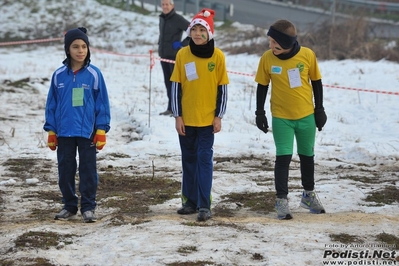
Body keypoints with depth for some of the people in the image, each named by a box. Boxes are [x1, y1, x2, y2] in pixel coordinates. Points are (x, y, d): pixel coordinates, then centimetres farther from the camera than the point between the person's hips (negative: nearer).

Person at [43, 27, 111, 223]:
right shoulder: (59, 75, 0)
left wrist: (101, 130, -5)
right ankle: (69, 205, 21)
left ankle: (88, 207, 11)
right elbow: (52, 104, 5)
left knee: (88, 170, 2)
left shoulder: (94, 74, -4)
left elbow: (102, 103, -1)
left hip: (87, 132, -2)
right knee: (65, 170, 9)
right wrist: (51, 130, 4)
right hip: (64, 132, 2)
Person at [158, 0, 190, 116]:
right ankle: (171, 108, 14)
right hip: (163, 55, 7)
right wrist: (160, 45, 14)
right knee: (168, 82, 9)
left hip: (174, 55, -7)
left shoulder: (178, 19, -10)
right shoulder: (162, 19, 13)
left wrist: (182, 44, -13)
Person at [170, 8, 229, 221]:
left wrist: (219, 116, -4)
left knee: (204, 159, -4)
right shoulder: (182, 54, -3)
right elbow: (176, 87, 1)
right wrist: (177, 116, -3)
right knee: (189, 160, 10)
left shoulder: (218, 56, -5)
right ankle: (190, 201, 20)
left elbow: (222, 88, -1)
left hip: (208, 118, -2)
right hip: (186, 118, 2)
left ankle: (204, 205, -4)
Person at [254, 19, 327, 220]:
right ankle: (281, 200, 0)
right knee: (283, 157, -9)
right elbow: (262, 87, 0)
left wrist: (319, 109, 4)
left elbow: (316, 82, 1)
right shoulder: (267, 58, -12)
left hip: (306, 115, 1)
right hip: (281, 117, -1)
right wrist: (260, 112, 0)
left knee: (307, 156, 16)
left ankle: (308, 194, 34)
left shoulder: (307, 55, -12)